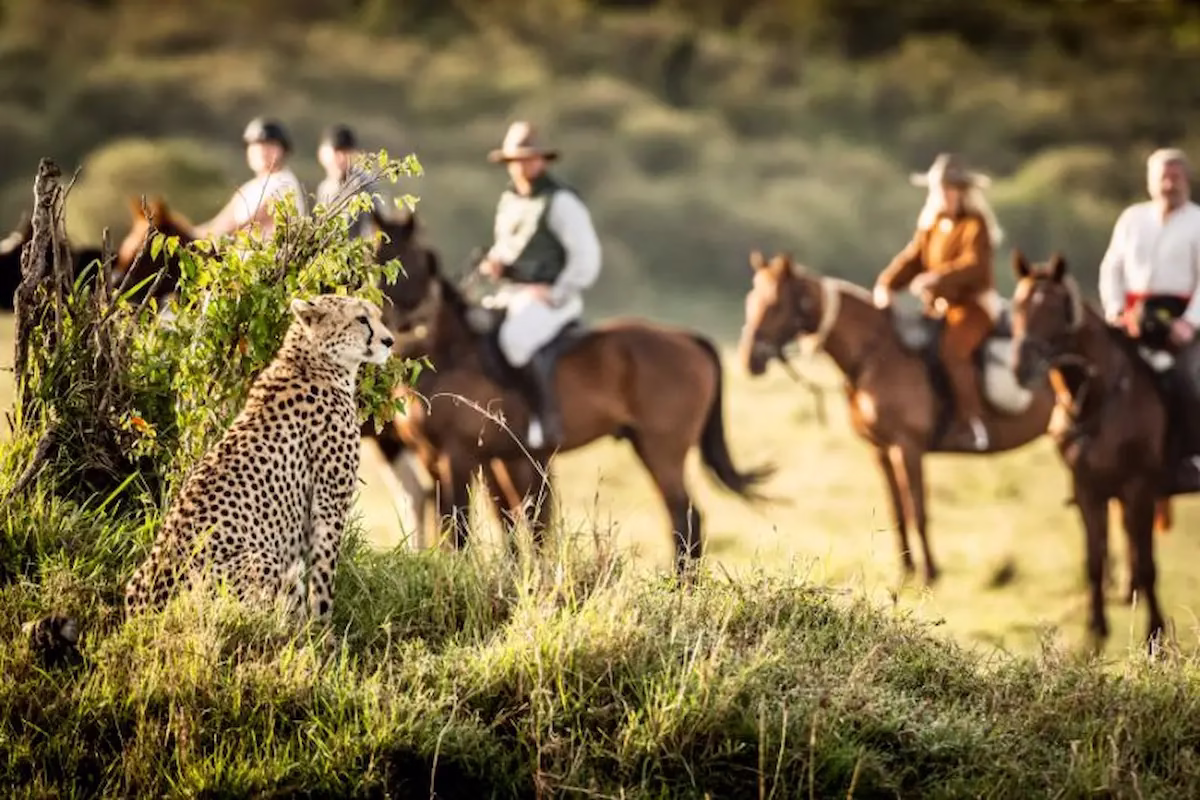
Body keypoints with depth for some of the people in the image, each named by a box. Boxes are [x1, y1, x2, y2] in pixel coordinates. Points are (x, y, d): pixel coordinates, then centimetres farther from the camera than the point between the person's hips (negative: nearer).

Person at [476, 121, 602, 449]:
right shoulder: (509, 200, 15)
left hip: (552, 296, -9)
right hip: (513, 295, 9)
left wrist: (553, 296, -18)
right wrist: (494, 262, 5)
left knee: (519, 336, -37)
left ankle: (549, 420, -34)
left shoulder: (560, 201, -11)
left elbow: (586, 258, -15)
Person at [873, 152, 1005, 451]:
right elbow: (910, 260, 5)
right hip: (938, 305, 8)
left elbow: (974, 265, -23)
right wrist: (886, 285, -14)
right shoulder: (930, 227, 13)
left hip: (973, 304, -8)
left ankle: (973, 422, -29)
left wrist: (934, 279, -36)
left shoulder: (974, 225, -8)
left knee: (951, 349, -33)